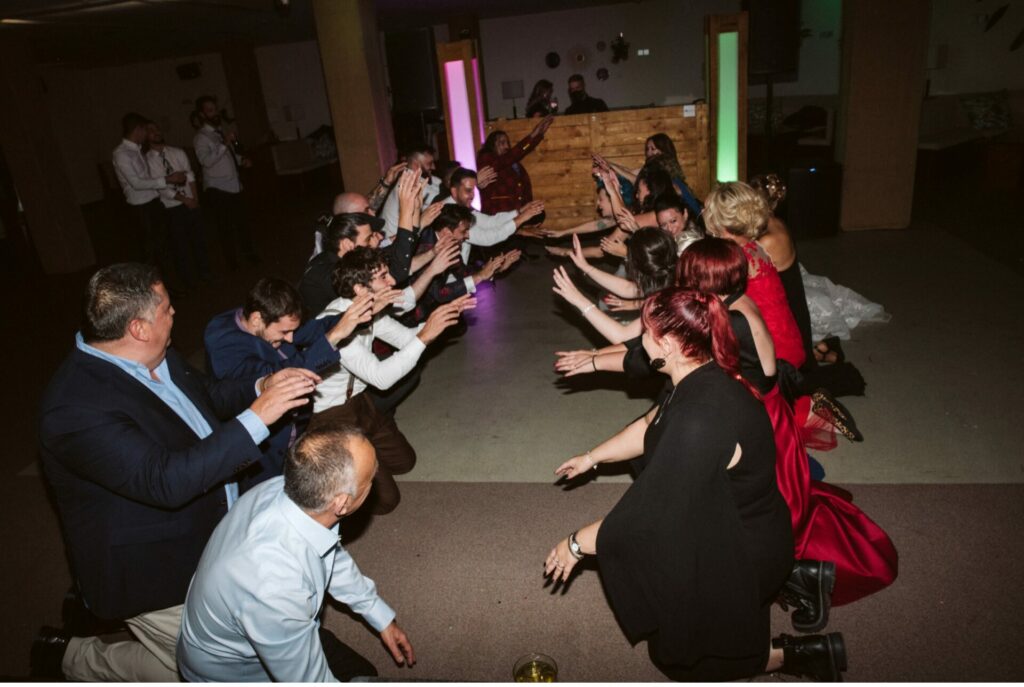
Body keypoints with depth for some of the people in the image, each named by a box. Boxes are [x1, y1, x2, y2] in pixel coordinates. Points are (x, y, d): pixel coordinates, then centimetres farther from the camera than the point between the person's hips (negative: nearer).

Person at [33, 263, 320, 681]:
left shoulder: (158, 357, -4)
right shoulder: (76, 406, -30)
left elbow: (205, 398, 13)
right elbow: (165, 481, -35)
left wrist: (260, 387, -6)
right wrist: (256, 418, -36)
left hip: (210, 539, 9)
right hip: (155, 572, -8)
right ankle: (71, 657, 25)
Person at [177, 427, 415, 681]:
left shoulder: (288, 489, -22)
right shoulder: (274, 587, -43)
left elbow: (333, 557, 0)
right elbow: (310, 680, -25)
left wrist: (382, 618, 8)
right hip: (237, 672, -6)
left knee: (364, 673, 12)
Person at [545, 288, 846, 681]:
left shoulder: (700, 420, -36)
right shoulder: (702, 379, -8)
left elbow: (649, 515, -31)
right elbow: (649, 426, 11)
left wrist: (577, 544, -18)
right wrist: (591, 458, 18)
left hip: (742, 556, -8)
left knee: (676, 654, 11)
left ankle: (796, 654, 14)